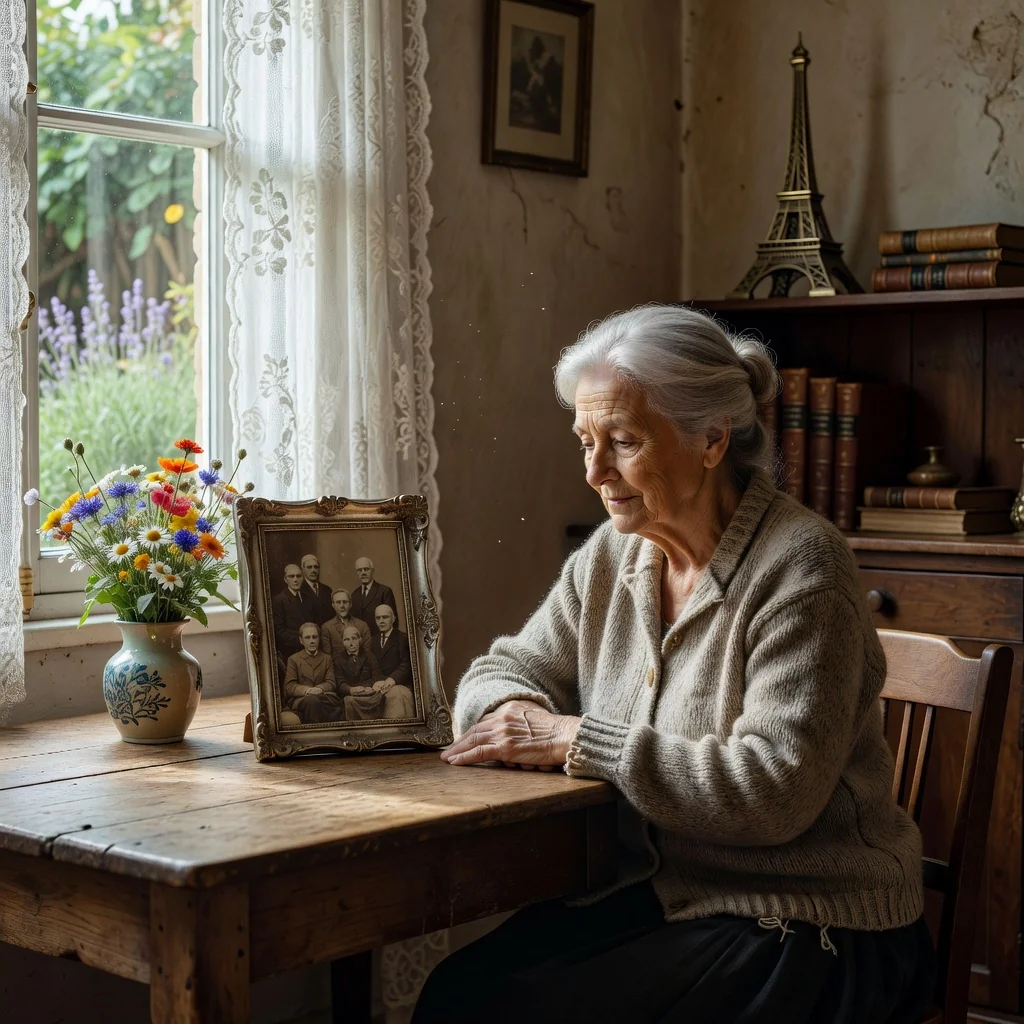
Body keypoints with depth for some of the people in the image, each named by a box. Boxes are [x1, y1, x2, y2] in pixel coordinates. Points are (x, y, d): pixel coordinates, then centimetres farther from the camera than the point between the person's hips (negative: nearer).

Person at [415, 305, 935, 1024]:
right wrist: (521, 715, -12)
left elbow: (776, 789, -24)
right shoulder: (609, 559, 5)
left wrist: (578, 738, -22)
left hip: (810, 930, -6)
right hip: (658, 895, 7)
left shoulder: (800, 566, -16)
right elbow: (503, 673, 13)